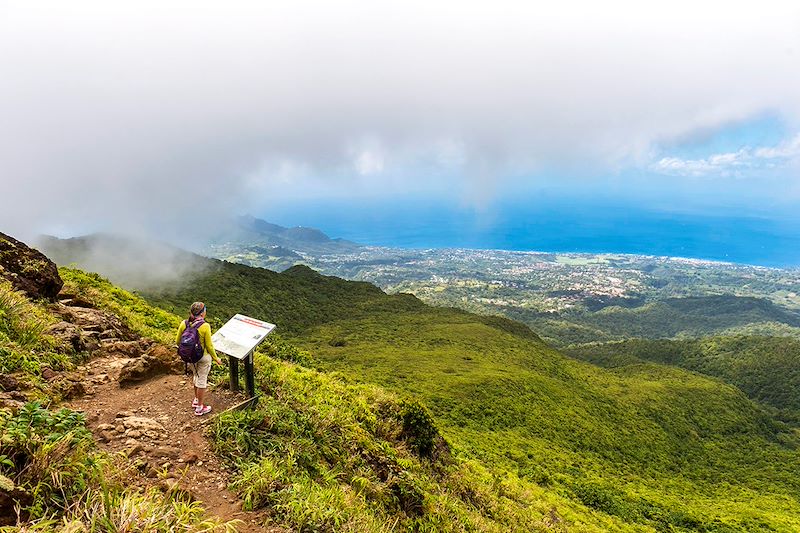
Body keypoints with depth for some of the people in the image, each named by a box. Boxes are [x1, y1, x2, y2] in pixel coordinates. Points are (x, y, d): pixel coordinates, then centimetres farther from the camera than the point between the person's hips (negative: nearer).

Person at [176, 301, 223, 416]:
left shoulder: (183, 324, -10)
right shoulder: (205, 326, -24)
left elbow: (178, 341, 1)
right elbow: (209, 346, -16)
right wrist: (216, 359, -2)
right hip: (203, 357, -5)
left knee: (196, 375, 28)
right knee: (202, 380, 11)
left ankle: (196, 400, 45)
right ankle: (200, 407, 25)